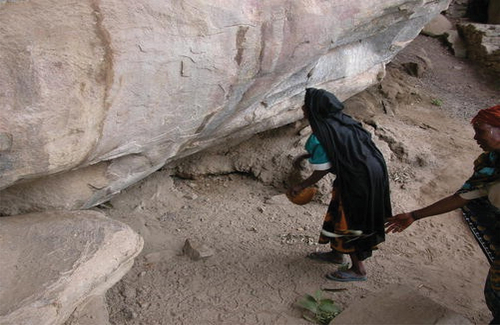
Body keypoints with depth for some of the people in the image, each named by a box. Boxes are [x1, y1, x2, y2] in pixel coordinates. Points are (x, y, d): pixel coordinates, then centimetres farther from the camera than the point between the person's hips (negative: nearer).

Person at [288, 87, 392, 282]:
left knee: (348, 221, 7)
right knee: (340, 212, 22)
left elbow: (321, 171, -15)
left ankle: (358, 270, 21)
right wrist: (305, 156, 25)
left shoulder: (320, 136, -22)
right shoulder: (338, 121, 4)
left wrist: (301, 187, 0)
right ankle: (336, 253, 41)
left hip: (358, 181, -9)